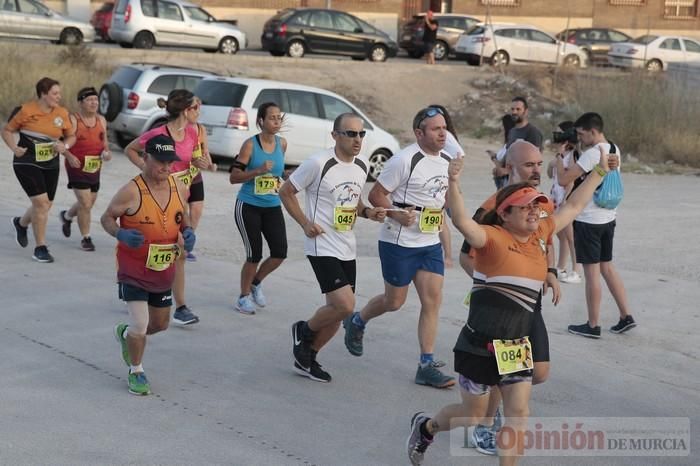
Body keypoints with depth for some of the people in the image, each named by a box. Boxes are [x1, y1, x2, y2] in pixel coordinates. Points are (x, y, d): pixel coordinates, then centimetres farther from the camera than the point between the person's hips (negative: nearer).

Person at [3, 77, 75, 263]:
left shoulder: (62, 113, 0)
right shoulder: (26, 111, -11)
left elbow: (72, 136, 13)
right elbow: (7, 131, 0)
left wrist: (65, 145, -9)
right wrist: (14, 148, -15)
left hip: (51, 165, 5)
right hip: (27, 163, -5)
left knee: (45, 206, 13)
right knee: (41, 203, -14)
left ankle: (21, 223, 46)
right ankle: (40, 248, -2)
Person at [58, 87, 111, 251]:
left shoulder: (101, 120, 6)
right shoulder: (73, 120, -12)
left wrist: (107, 151, -2)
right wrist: (69, 156, -24)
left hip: (95, 168, 6)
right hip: (77, 166, -6)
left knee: (89, 202, 17)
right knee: (85, 203, -10)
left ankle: (66, 216, 47)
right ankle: (86, 238, 6)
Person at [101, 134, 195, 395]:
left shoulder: (179, 188, -4)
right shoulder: (132, 191, -21)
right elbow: (107, 218, -11)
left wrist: (188, 232, -8)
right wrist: (121, 234, -31)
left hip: (164, 270, 6)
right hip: (133, 269, -6)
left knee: (161, 323, 18)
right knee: (140, 324, -11)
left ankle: (126, 334, 50)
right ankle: (136, 372, 15)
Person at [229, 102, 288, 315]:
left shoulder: (282, 143, 4)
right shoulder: (250, 145, -11)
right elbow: (233, 177, -12)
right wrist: (258, 171, -23)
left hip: (273, 207, 5)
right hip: (248, 207, -5)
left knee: (280, 253, -5)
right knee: (254, 255, -3)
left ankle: (256, 282, 24)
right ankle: (244, 297, 18)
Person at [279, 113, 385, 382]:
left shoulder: (363, 165, 6)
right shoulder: (318, 164, -15)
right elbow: (286, 191, -5)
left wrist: (367, 212, 2)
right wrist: (305, 223, -12)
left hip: (347, 248, 8)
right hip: (322, 247, -8)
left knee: (337, 313, 11)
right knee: (345, 306, -17)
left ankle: (306, 358, 30)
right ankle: (304, 330, 12)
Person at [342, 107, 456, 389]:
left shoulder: (447, 161, 6)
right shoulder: (405, 160, -16)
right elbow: (376, 195, -14)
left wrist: (442, 214, 9)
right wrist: (398, 215, -26)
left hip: (430, 243, 6)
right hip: (399, 242, -6)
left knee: (433, 300, -2)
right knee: (394, 301, 6)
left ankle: (427, 366, 3)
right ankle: (357, 322, 37)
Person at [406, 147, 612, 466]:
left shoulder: (540, 234, 8)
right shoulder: (492, 237, -12)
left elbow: (573, 206, 19)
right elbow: (462, 222, -31)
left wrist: (600, 172, 21)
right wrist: (453, 184, -45)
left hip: (517, 345, 6)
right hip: (481, 344, -6)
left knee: (519, 413, -1)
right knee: (473, 415, 11)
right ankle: (425, 427, 40)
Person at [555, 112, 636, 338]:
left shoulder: (592, 154, -19)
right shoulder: (614, 150, 9)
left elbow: (563, 179, -19)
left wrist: (559, 157, -5)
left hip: (588, 220, -8)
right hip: (608, 217, 8)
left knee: (592, 271, 0)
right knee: (607, 267, 17)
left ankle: (593, 325, 8)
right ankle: (626, 316, 17)